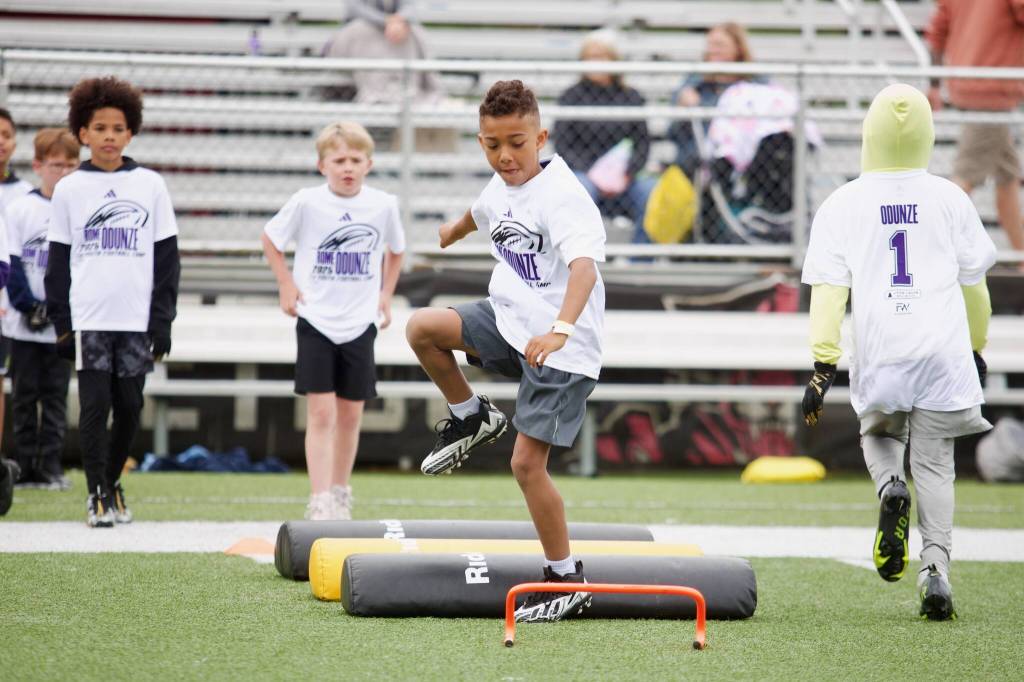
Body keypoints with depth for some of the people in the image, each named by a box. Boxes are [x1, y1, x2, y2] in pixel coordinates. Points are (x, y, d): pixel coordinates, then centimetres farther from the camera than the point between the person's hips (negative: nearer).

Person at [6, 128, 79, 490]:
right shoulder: (20, 209, -1)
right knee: (24, 396, 5)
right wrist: (28, 306, -12)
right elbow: (10, 264, -3)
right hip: (24, 323, -1)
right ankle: (26, 464, 11)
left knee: (55, 396, 4)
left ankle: (51, 465, 8)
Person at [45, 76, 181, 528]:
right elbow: (58, 262, 7)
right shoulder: (69, 190, 5)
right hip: (88, 317, -1)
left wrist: (162, 321, 3)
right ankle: (97, 494, 3)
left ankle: (112, 480, 24)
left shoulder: (150, 186, 6)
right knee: (95, 405, -4)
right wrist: (61, 323, 2)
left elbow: (167, 257, 8)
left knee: (129, 407, 5)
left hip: (137, 318, 1)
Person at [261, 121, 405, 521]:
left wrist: (386, 294, 11)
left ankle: (341, 495, 24)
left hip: (360, 323, 3)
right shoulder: (306, 203, -8)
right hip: (316, 322, -3)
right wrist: (286, 286, 0)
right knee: (321, 413, -9)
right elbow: (270, 239, 7)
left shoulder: (383, 205, -1)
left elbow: (395, 250, 18)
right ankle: (320, 503, -11)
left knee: (350, 415, 9)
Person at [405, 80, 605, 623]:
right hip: (509, 321, 7)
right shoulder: (500, 189, 4)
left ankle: (566, 579, 4)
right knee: (422, 328, -11)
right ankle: (472, 416, 14)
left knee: (526, 463, -9)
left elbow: (584, 265, -38)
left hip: (562, 349, -7)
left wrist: (561, 328, -55)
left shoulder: (561, 196, -23)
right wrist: (455, 231, 55)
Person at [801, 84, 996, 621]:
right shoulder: (949, 199, 8)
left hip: (880, 351, 0)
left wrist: (822, 366, -5)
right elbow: (973, 282, 14)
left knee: (878, 432, 25)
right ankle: (935, 572, -8)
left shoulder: (842, 205, 4)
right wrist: (977, 349, 28)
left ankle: (891, 487, -8)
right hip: (945, 349, 0)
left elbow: (829, 289, -4)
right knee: (934, 462, 7)